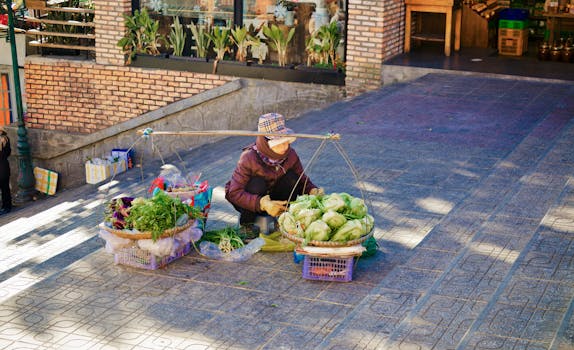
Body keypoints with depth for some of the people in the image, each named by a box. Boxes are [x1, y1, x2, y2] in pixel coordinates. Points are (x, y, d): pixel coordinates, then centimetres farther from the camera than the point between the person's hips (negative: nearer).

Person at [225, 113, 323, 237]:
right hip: (249, 202, -4)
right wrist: (263, 203, -48)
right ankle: (246, 224, -12)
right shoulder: (249, 158, -31)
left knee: (292, 178, -21)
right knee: (257, 183, -35)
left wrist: (313, 191, -30)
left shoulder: (290, 155, -17)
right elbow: (235, 193, -35)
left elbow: (302, 180, -6)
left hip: (273, 197, 4)